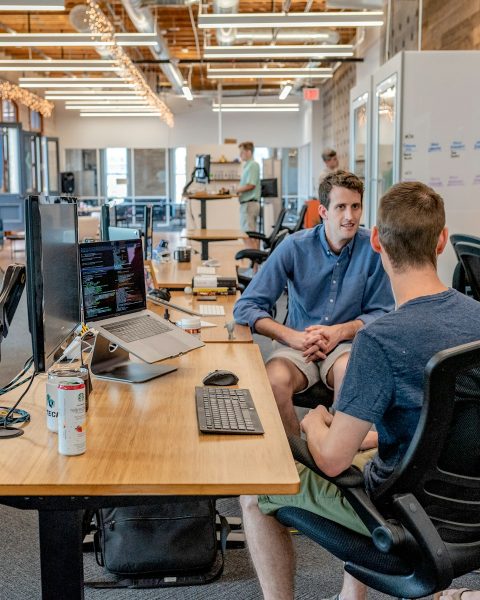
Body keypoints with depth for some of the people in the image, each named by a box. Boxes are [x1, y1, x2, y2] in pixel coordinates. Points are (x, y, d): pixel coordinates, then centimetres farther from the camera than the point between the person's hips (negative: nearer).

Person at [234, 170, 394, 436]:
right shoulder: (295, 247, -6)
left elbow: (381, 313, 1)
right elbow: (245, 307, -8)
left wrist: (341, 331, -16)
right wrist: (293, 337, -21)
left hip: (347, 343, 0)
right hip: (297, 342, 0)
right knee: (275, 381, -31)